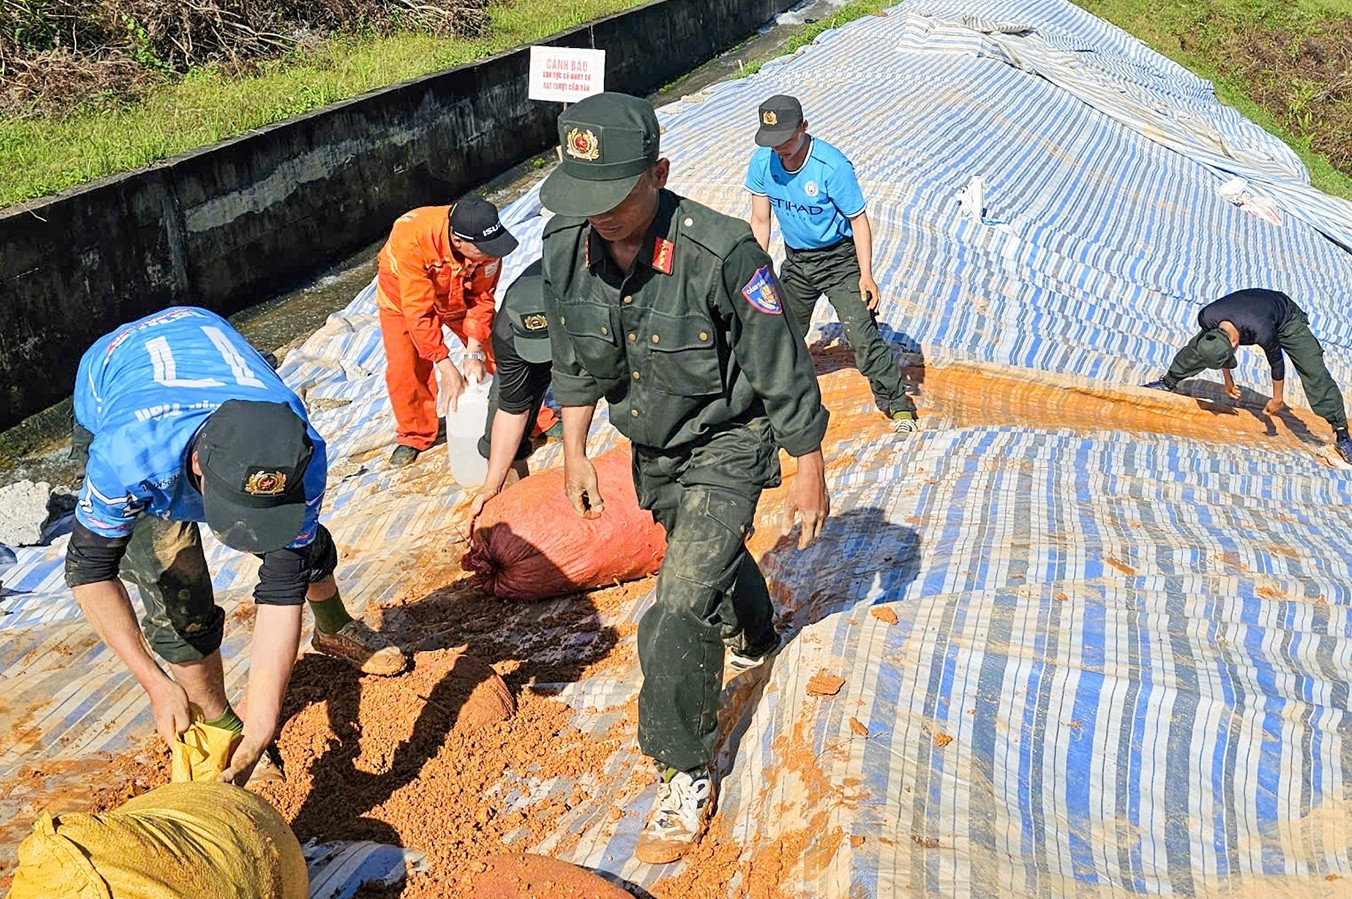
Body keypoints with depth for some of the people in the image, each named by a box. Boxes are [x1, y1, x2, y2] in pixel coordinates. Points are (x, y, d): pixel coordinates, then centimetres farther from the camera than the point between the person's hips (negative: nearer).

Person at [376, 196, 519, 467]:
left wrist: (474, 352, -27)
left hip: (459, 296, 3)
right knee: (404, 369, -9)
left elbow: (481, 298, -19)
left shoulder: (486, 244, -33)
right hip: (404, 296, -2)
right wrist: (446, 367, -37)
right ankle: (415, 435, 14)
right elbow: (418, 311, -38)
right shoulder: (412, 239, -44)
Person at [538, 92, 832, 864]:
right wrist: (575, 453, 6)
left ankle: (687, 777, 7)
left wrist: (810, 472, -12)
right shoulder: (564, 245, -16)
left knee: (679, 614, -13)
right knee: (711, 554, 30)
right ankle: (754, 639, 63)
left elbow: (783, 372, -21)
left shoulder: (721, 252, -33)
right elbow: (575, 361, 3)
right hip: (652, 449, 6)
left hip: (726, 447, -6)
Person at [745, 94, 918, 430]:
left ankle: (896, 403, -1)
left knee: (862, 334, -14)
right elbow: (760, 221, -1)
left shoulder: (832, 166, -26)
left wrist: (866, 275, -24)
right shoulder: (762, 163, -12)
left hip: (839, 258, -5)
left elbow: (859, 219, -19)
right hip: (795, 260, 5)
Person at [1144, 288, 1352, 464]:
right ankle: (1169, 382, 28)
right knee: (1197, 348, 2)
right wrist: (1228, 380, 5)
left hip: (1286, 319, -4)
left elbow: (1277, 363, -24)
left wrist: (1278, 399, -10)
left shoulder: (1263, 333, -45)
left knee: (1314, 371, -16)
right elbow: (1217, 351, -8)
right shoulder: (1207, 318, -32)